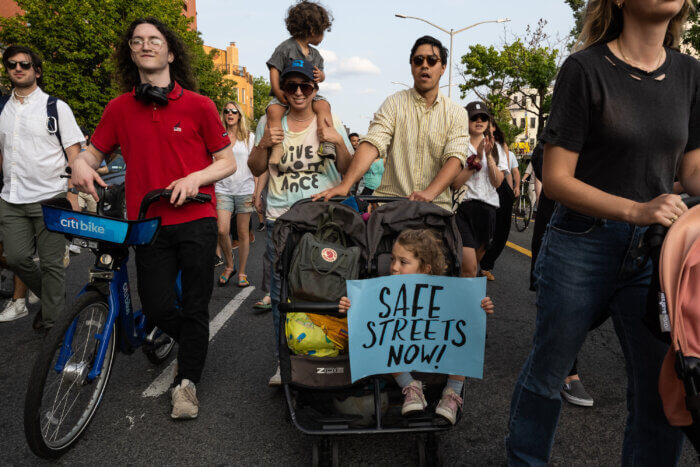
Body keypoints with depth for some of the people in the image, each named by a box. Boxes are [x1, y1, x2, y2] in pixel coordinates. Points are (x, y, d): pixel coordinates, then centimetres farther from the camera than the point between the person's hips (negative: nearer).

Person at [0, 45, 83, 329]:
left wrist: (73, 195, -11)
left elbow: (74, 153, -3)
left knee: (51, 264, 0)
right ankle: (50, 296, 28)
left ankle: (51, 322, 13)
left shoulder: (56, 107, 1)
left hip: (49, 198, -4)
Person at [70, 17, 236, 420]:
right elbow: (95, 151, 16)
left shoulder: (198, 105, 0)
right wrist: (81, 163, -7)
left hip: (196, 220, -2)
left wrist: (194, 178, -15)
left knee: (195, 308, 3)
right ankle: (194, 340, 36)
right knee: (157, 309, 3)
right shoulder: (119, 109, 6)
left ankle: (186, 383, 21)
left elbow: (228, 162, 3)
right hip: (149, 223, 2)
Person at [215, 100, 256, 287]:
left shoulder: (249, 137, 9)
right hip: (223, 189, 0)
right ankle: (229, 266, 10)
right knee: (222, 230, -13)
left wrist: (257, 189, 2)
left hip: (245, 189, 0)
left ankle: (242, 272, 13)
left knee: (243, 232, 2)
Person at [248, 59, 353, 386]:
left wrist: (339, 142, -14)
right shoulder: (270, 122, 8)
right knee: (281, 292, 4)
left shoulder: (331, 122, 5)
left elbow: (347, 170, 4)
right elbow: (256, 169, 11)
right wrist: (264, 144, -8)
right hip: (280, 217, 2)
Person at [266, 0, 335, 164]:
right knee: (273, 109, -32)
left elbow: (321, 74, 20)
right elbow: (274, 70, -8)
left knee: (323, 105, -25)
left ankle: (326, 144, -33)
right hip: (286, 95, -4)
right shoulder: (286, 48, -3)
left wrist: (320, 75, -8)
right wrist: (279, 95, -18)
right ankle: (277, 147, -33)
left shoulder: (315, 54, 17)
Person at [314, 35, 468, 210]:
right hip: (389, 201, -1)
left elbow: (455, 158, -6)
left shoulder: (456, 114, 8)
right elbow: (372, 144, -8)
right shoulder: (393, 103, 6)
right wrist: (345, 185, -23)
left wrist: (429, 193, -25)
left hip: (435, 206, 1)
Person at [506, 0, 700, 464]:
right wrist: (636, 210, -24)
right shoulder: (585, 68, -9)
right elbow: (556, 178, -11)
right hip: (582, 246, -4)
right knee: (548, 370, 12)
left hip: (655, 250, 4)